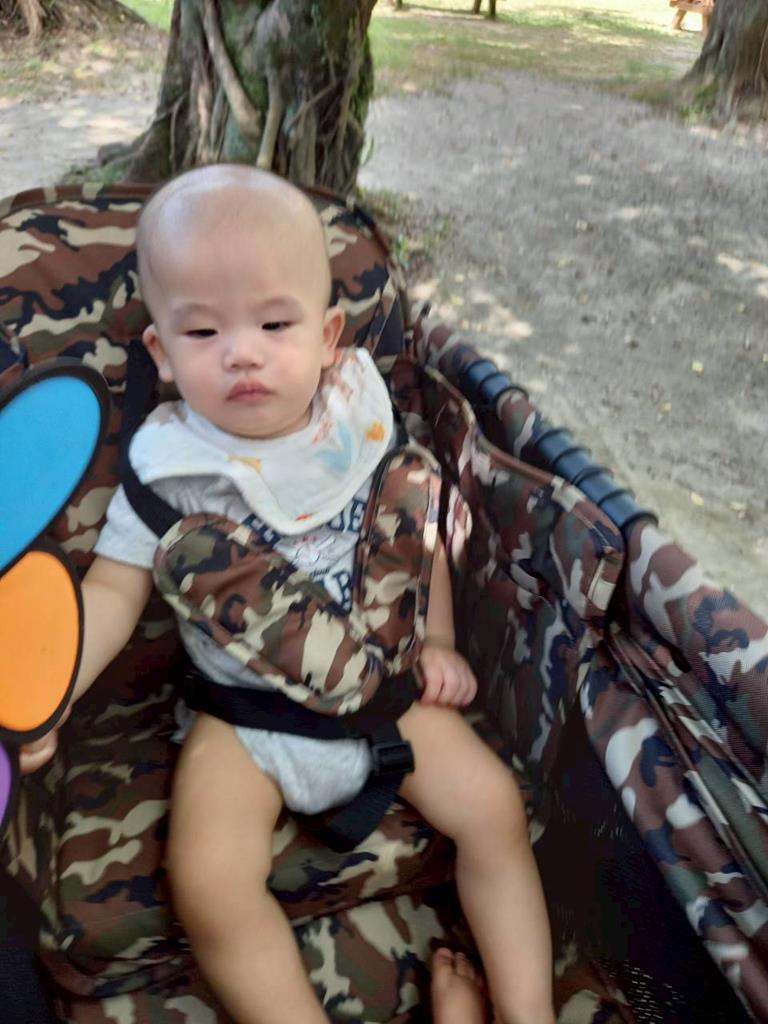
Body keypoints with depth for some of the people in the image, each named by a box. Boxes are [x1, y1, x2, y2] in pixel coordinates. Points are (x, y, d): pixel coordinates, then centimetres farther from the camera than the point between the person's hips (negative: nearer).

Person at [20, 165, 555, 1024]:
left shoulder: (360, 419, -5)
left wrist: (436, 641, 3)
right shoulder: (167, 467, -11)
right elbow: (113, 591, -10)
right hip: (240, 712, -1)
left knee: (493, 805, -7)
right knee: (207, 886, -20)